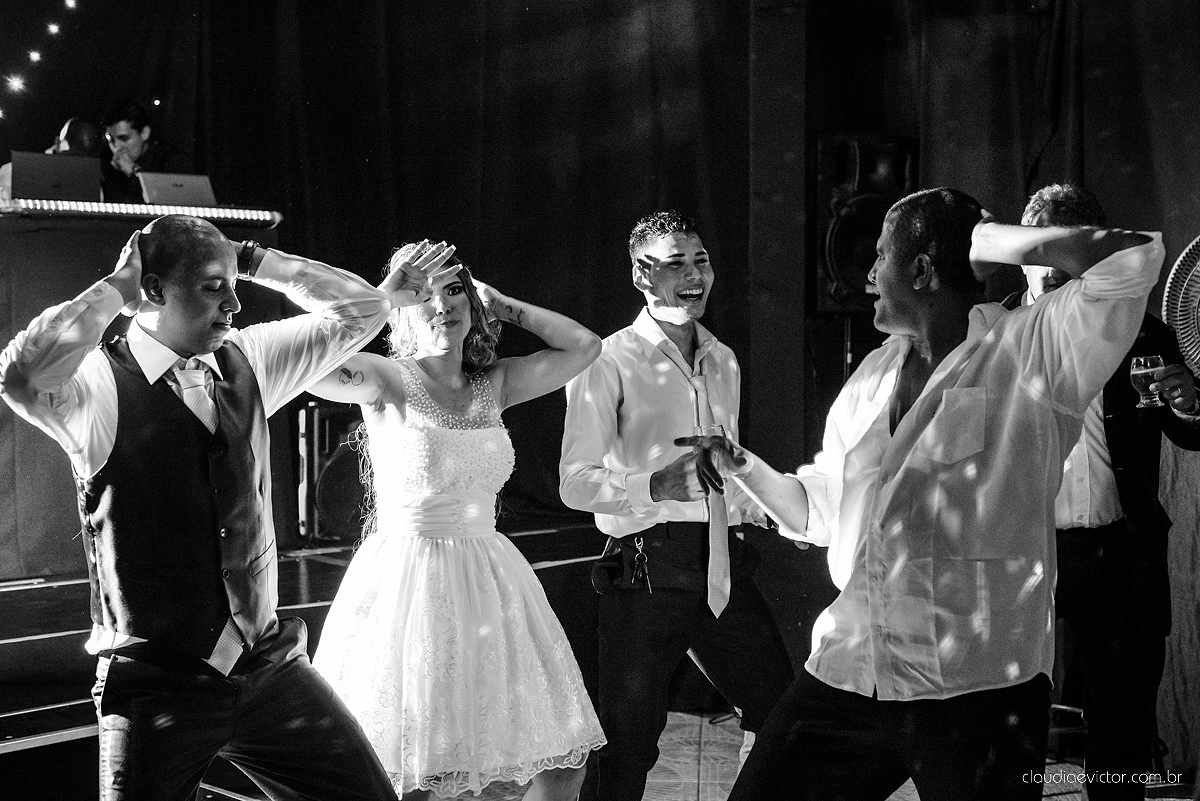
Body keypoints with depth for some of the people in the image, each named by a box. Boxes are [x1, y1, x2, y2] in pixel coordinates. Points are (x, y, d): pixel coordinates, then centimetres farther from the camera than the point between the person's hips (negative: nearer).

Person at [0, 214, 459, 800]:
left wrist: (256, 261, 6)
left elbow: (360, 310, 16)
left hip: (269, 665, 6)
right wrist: (116, 289, -20)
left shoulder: (248, 361, 8)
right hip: (158, 683, -5)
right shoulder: (100, 384, -11)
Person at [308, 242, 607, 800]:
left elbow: (584, 345, 13)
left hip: (490, 581, 6)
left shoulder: (492, 385, 7)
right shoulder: (388, 381, -8)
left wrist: (499, 305, 10)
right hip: (405, 582, -6)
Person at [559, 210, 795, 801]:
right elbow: (575, 483, -12)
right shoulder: (608, 362, -5)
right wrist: (657, 486, -26)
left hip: (722, 568, 6)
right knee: (629, 744, -2)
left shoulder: (723, 362, 17)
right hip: (648, 569, -6)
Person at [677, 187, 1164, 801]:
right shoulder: (871, 375, 16)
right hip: (845, 675, 6)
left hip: (980, 688, -6)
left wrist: (993, 243, -10)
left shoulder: (1028, 352, -6)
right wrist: (741, 466, 10)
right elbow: (817, 511, 26)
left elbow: (1135, 259, -22)